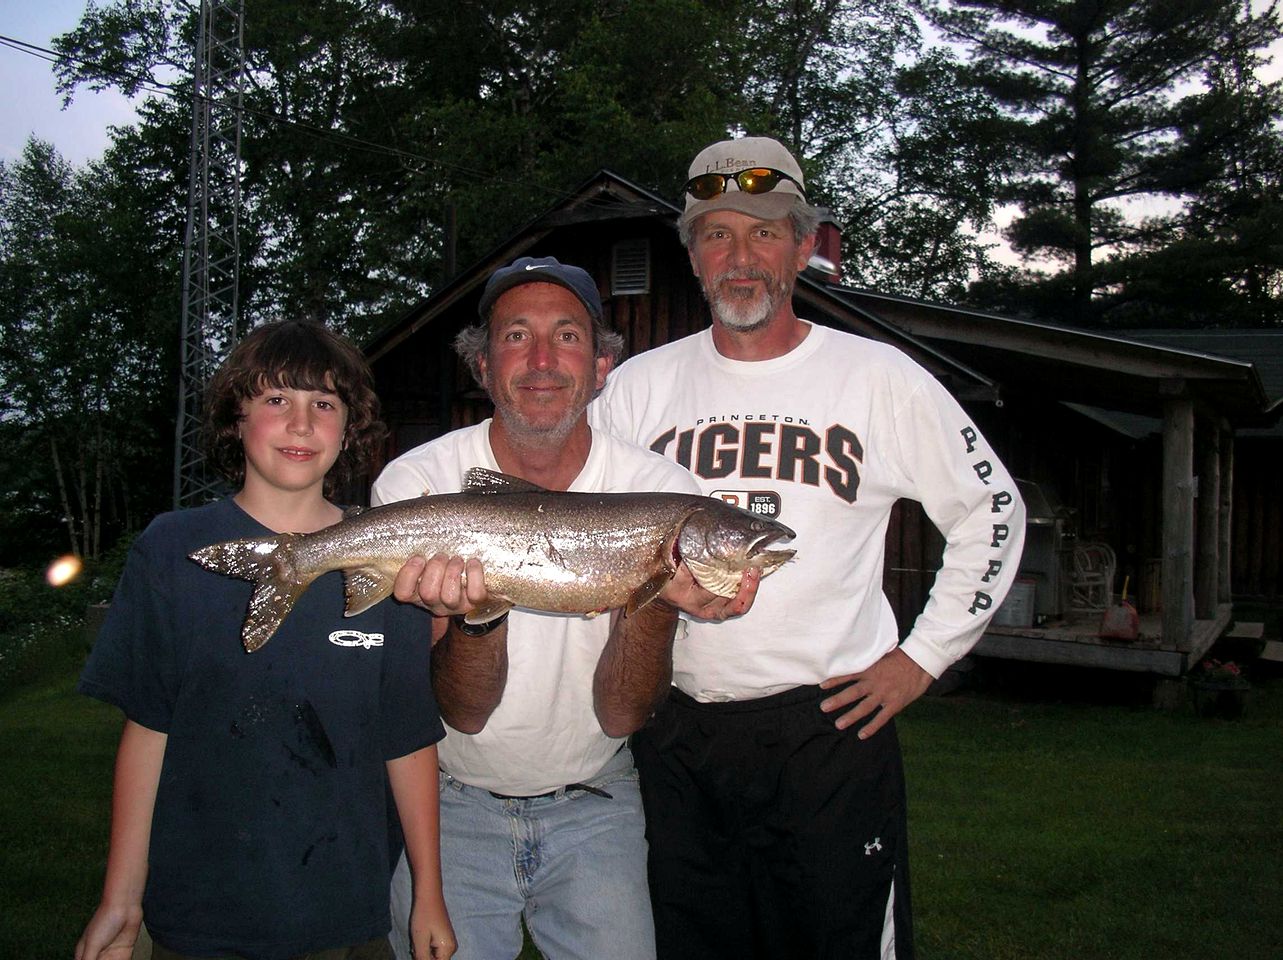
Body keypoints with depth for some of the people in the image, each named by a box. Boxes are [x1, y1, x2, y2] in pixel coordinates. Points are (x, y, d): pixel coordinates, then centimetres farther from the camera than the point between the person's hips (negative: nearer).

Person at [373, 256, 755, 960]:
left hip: (592, 804, 1)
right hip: (451, 803, 0)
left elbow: (620, 716, -14)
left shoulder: (660, 491, -13)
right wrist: (476, 609, -37)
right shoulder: (415, 482, -15)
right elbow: (465, 713, -17)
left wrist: (655, 602, -32)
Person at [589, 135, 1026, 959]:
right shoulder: (641, 384, 5)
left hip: (829, 727, -2)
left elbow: (993, 511, 8)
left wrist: (923, 656, 3)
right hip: (672, 730, 3)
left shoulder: (878, 378, 0)